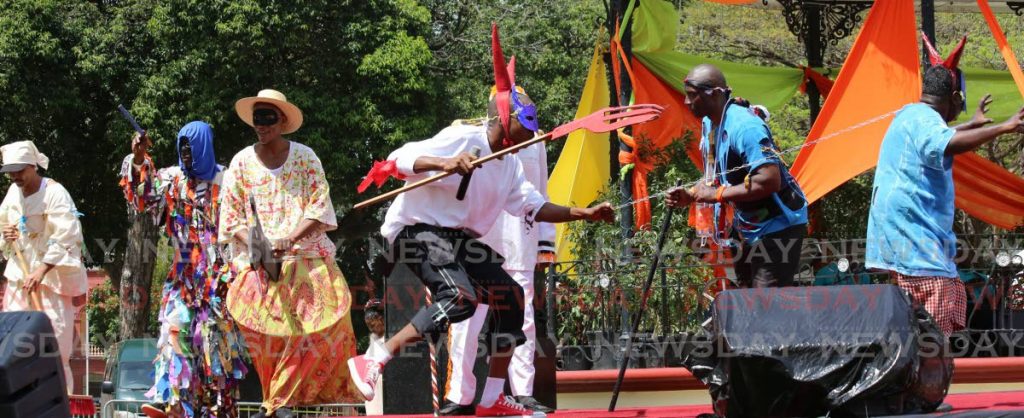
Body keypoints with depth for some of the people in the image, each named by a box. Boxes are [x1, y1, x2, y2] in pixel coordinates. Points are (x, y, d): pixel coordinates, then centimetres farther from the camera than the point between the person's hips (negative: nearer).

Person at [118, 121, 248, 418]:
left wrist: (230, 271, -9)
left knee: (216, 336, -2)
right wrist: (138, 159, -16)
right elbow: (144, 196, -2)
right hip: (184, 274, 3)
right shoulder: (173, 179, 10)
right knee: (177, 328, -10)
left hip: (217, 273, -3)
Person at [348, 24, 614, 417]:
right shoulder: (462, 139, -16)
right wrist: (444, 163, -41)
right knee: (462, 296, -31)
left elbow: (534, 206, 21)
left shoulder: (509, 163, 13)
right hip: (416, 227, -10)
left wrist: (583, 214, 13)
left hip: (458, 237, 10)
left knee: (510, 295, 7)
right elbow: (399, 160, -24)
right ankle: (371, 363, -31)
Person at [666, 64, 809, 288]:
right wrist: (690, 195, -2)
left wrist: (717, 194, -27)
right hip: (749, 229, 10)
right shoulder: (709, 124, 7)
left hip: (778, 227, -10)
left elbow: (770, 181, -32)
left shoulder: (745, 126, -24)